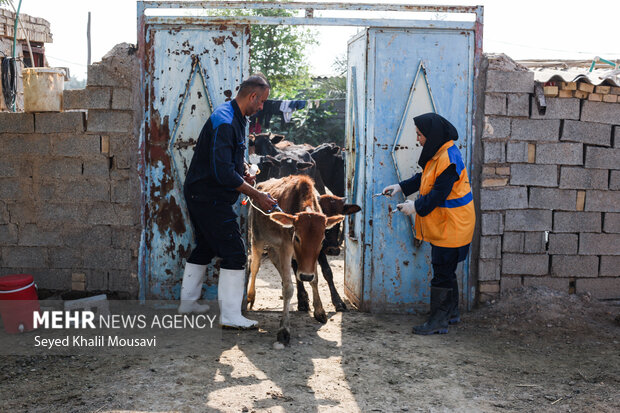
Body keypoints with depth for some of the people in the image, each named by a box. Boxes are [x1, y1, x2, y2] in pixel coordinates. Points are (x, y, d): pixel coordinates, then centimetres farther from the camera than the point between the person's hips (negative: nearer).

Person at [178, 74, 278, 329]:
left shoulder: (235, 118, 10)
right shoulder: (224, 122, -24)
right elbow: (223, 172, -29)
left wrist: (244, 170, 6)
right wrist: (255, 195, -24)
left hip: (199, 194, 11)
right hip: (209, 198, -11)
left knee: (205, 247, 21)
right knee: (234, 254, -8)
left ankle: (188, 301, 33)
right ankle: (230, 316, -3)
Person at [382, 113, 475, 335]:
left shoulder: (448, 159, -24)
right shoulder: (438, 153, 8)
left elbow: (439, 194, -25)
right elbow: (424, 178, 20)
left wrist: (416, 206, -15)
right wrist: (401, 187, 11)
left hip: (451, 226, -10)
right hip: (443, 225, 10)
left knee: (442, 274, -3)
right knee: (446, 271, 19)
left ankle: (438, 321, 5)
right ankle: (451, 313, 31)